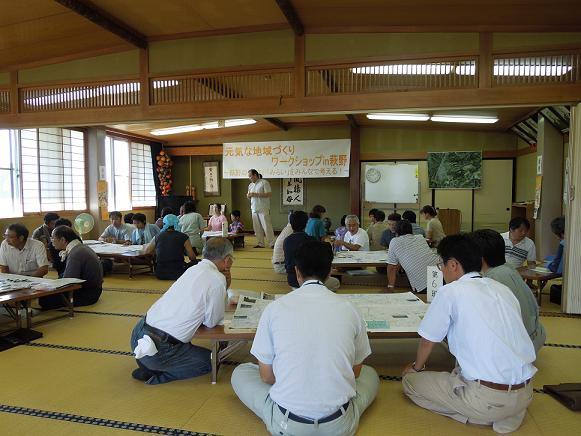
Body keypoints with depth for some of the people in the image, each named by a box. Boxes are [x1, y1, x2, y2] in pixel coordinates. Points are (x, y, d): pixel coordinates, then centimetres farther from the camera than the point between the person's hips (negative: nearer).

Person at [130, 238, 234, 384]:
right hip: (159, 349, -8)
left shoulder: (193, 269, 9)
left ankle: (148, 366, 15)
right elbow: (211, 322, -3)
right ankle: (152, 374, 4)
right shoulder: (217, 279, -14)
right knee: (209, 361, 9)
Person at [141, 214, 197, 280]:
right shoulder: (183, 237, -6)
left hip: (160, 274, 3)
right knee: (195, 262, 20)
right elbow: (192, 257, -5)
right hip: (178, 274, -3)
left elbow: (145, 251, 15)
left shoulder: (157, 237, 2)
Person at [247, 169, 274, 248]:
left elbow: (269, 194, -14)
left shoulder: (264, 182, -5)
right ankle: (260, 243, 13)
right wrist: (248, 196, 0)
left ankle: (271, 243, -3)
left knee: (267, 226, -8)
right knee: (257, 227, 5)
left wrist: (256, 194, -17)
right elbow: (250, 196, 25)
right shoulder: (250, 185, 18)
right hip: (254, 209, 7)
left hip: (263, 209, -7)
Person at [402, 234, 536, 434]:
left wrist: (416, 367, 23)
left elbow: (427, 341, 2)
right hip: (525, 395, 7)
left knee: (410, 381, 8)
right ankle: (507, 415, 10)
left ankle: (488, 416, 1)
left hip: (488, 398, -7)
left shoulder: (450, 292, -10)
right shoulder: (503, 289, 8)